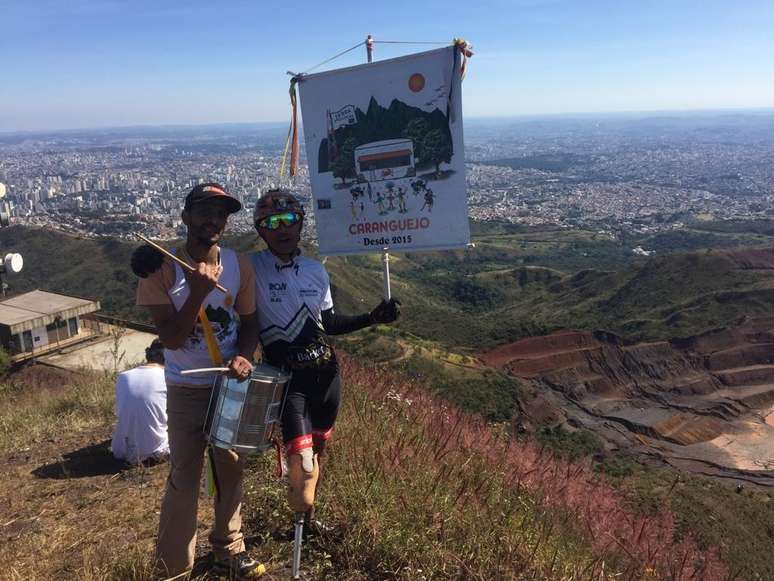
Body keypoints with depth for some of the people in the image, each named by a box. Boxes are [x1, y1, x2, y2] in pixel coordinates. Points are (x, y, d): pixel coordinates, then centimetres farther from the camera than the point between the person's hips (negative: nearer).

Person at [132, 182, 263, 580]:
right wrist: (198, 292, -30)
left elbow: (249, 322, 3)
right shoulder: (162, 270, -15)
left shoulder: (239, 266, -6)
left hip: (232, 383, 3)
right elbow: (170, 338, -17)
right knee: (183, 479, 3)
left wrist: (244, 357, -16)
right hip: (186, 389, -3)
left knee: (231, 472, 15)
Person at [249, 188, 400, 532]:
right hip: (287, 375, -5)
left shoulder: (316, 270, 6)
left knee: (317, 451, 18)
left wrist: (373, 317, 5)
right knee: (302, 463, -12)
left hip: (325, 371, 5)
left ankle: (307, 514, 43)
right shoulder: (252, 268, -10)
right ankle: (303, 512, 21)